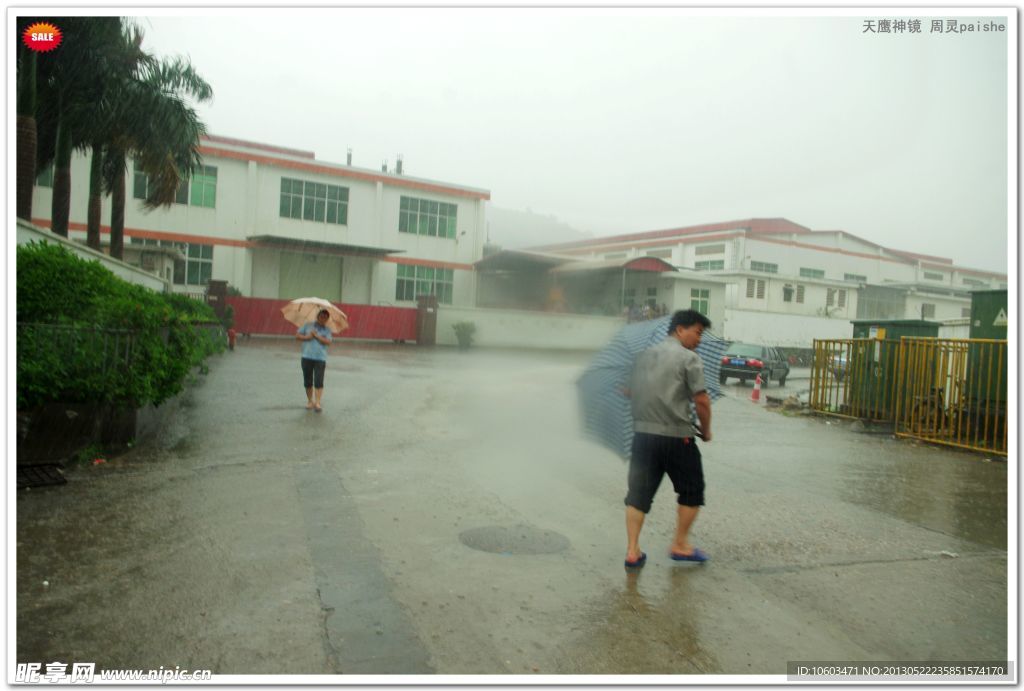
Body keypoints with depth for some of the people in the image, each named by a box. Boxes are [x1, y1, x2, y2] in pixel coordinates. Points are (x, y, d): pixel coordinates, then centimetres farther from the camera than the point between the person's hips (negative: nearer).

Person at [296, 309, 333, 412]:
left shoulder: (327, 330, 8)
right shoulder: (307, 325, 10)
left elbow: (328, 342, -7)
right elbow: (297, 336, 7)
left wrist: (316, 336, -11)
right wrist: (307, 337, -8)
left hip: (320, 358, -1)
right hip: (307, 357, 1)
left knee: (319, 382, -9)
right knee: (307, 381, 7)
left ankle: (317, 403, -8)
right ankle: (309, 401, 21)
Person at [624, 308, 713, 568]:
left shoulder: (645, 355, 13)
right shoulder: (689, 358, -7)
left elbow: (631, 393, 19)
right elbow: (701, 401, -12)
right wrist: (706, 430, 3)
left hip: (643, 434, 6)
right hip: (676, 437, -5)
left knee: (639, 492, 9)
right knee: (691, 491, 14)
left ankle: (632, 550, 6)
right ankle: (680, 545, 20)